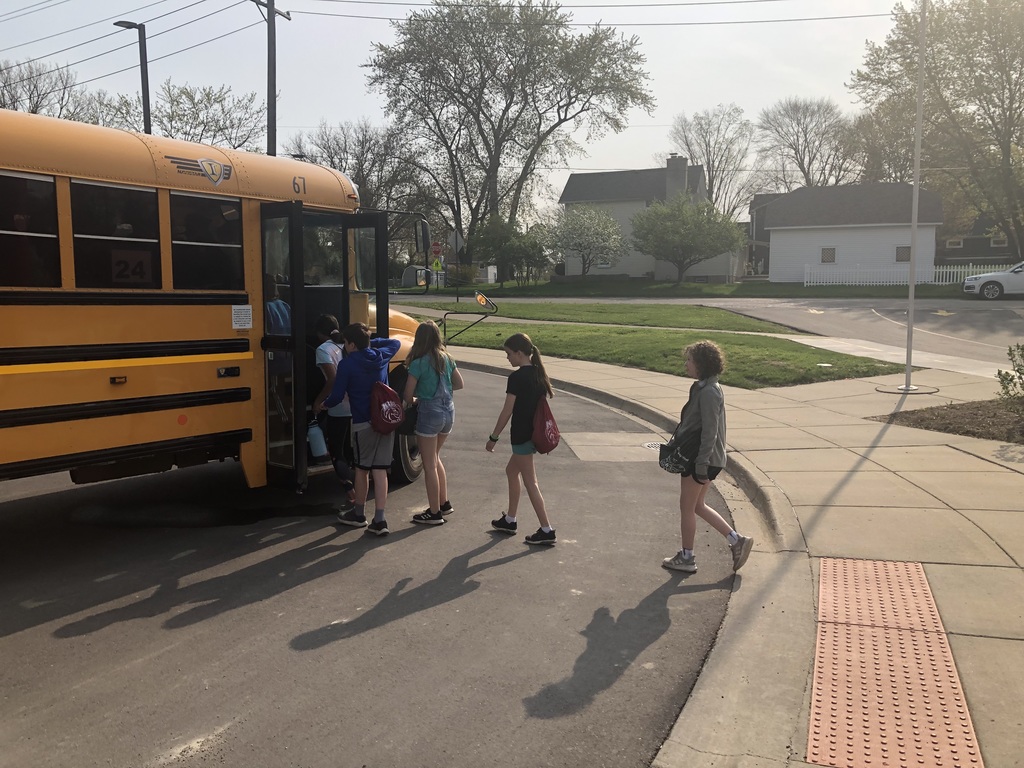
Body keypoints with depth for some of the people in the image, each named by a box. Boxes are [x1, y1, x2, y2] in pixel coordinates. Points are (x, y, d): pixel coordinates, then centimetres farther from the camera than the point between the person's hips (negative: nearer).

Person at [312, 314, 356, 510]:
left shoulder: (323, 349, -8)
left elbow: (332, 380, -17)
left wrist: (318, 401, -6)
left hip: (338, 410, -7)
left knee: (336, 453, 6)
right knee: (350, 451, 20)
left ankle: (351, 495, -3)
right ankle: (358, 493, 24)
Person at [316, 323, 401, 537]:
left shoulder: (347, 364, -11)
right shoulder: (381, 356, 5)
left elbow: (337, 396, -8)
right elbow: (396, 343, 27)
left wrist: (323, 405, 12)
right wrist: (372, 341, 21)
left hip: (363, 423, -5)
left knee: (362, 469, 12)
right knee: (380, 470, 4)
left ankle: (358, 514, 28)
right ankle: (379, 521, 2)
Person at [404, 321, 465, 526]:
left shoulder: (418, 363, -13)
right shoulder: (446, 359, 5)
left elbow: (408, 396, -10)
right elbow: (460, 384, 16)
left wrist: (416, 397, 11)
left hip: (429, 413, -7)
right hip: (448, 411, 7)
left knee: (429, 465, 4)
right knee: (435, 458, 24)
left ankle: (435, 513, 10)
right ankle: (444, 503, 30)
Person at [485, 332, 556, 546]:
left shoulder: (516, 377, -17)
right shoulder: (539, 374, 8)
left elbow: (507, 412, -16)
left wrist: (493, 437, -8)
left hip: (522, 435, -9)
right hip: (536, 433, 9)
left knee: (530, 482, -3)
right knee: (512, 470, 22)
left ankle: (547, 530, -1)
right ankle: (510, 520, 29)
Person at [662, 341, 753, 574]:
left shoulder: (708, 392, -21)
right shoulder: (705, 388, 10)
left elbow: (709, 432, -23)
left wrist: (701, 465, -22)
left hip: (701, 460, -10)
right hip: (702, 457, 10)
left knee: (687, 507, 5)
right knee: (698, 506, 18)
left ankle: (686, 558, 18)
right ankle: (737, 541, 20)